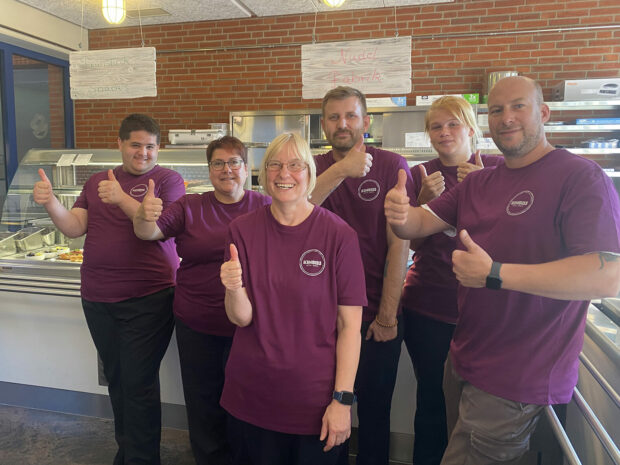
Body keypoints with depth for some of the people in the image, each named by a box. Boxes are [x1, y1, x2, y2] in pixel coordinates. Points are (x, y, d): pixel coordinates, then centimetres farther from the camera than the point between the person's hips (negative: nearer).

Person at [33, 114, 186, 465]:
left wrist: (122, 198, -25)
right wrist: (51, 202, -11)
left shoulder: (168, 180, -2)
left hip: (147, 299, -5)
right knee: (117, 380, 17)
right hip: (98, 299, 5)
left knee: (139, 383, -2)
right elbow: (75, 227, 7)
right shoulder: (97, 182, 14)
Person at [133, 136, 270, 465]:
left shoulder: (266, 207, 0)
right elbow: (148, 233, -6)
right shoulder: (190, 207, 3)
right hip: (197, 326, 2)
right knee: (203, 403, 17)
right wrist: (144, 218, -29)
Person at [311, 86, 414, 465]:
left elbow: (399, 244, -9)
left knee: (374, 411, 12)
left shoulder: (392, 166, -6)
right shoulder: (315, 168, 4)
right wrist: (340, 171, -29)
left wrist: (388, 316, -10)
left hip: (377, 315, -2)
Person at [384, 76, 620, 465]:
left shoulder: (581, 177, -15)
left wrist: (494, 274, -31)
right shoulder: (478, 183, 9)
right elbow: (421, 224, 3)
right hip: (464, 360, 8)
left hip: (517, 381, -7)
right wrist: (401, 213, -22)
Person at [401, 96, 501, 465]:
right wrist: (425, 199, -15)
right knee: (432, 396, 10)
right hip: (428, 308, 0)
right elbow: (414, 242, 0)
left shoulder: (498, 169, 2)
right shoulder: (420, 175, 4)